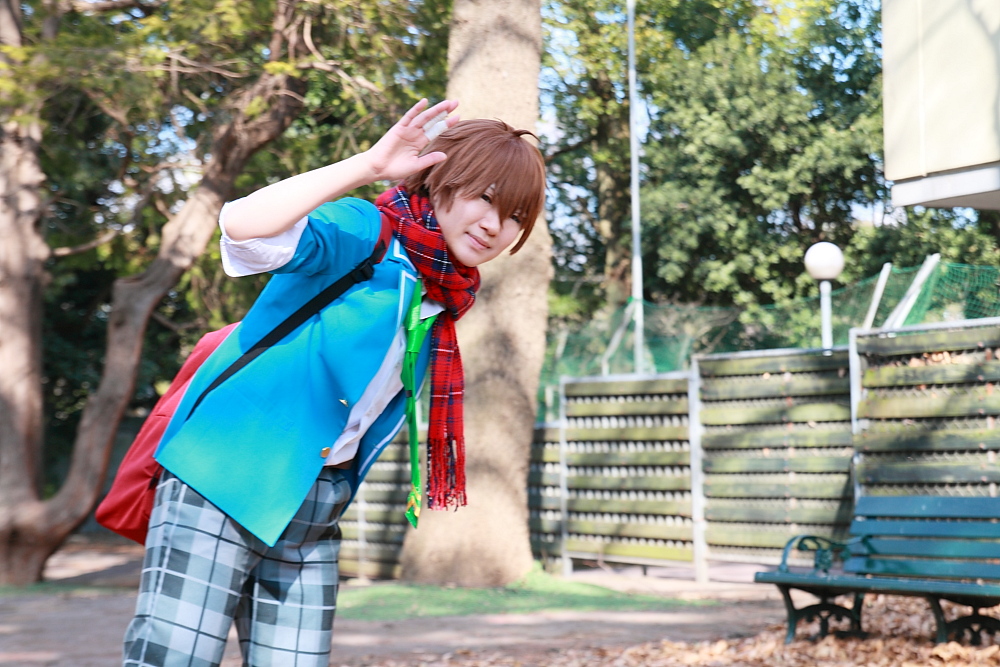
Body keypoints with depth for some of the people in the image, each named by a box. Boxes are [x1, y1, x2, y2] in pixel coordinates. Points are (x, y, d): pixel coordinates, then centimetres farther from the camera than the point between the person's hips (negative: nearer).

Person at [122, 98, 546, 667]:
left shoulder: (444, 302, 12)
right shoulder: (361, 234, -10)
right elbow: (243, 224, -30)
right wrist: (368, 166, -32)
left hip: (315, 515, 8)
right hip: (222, 486, -7)